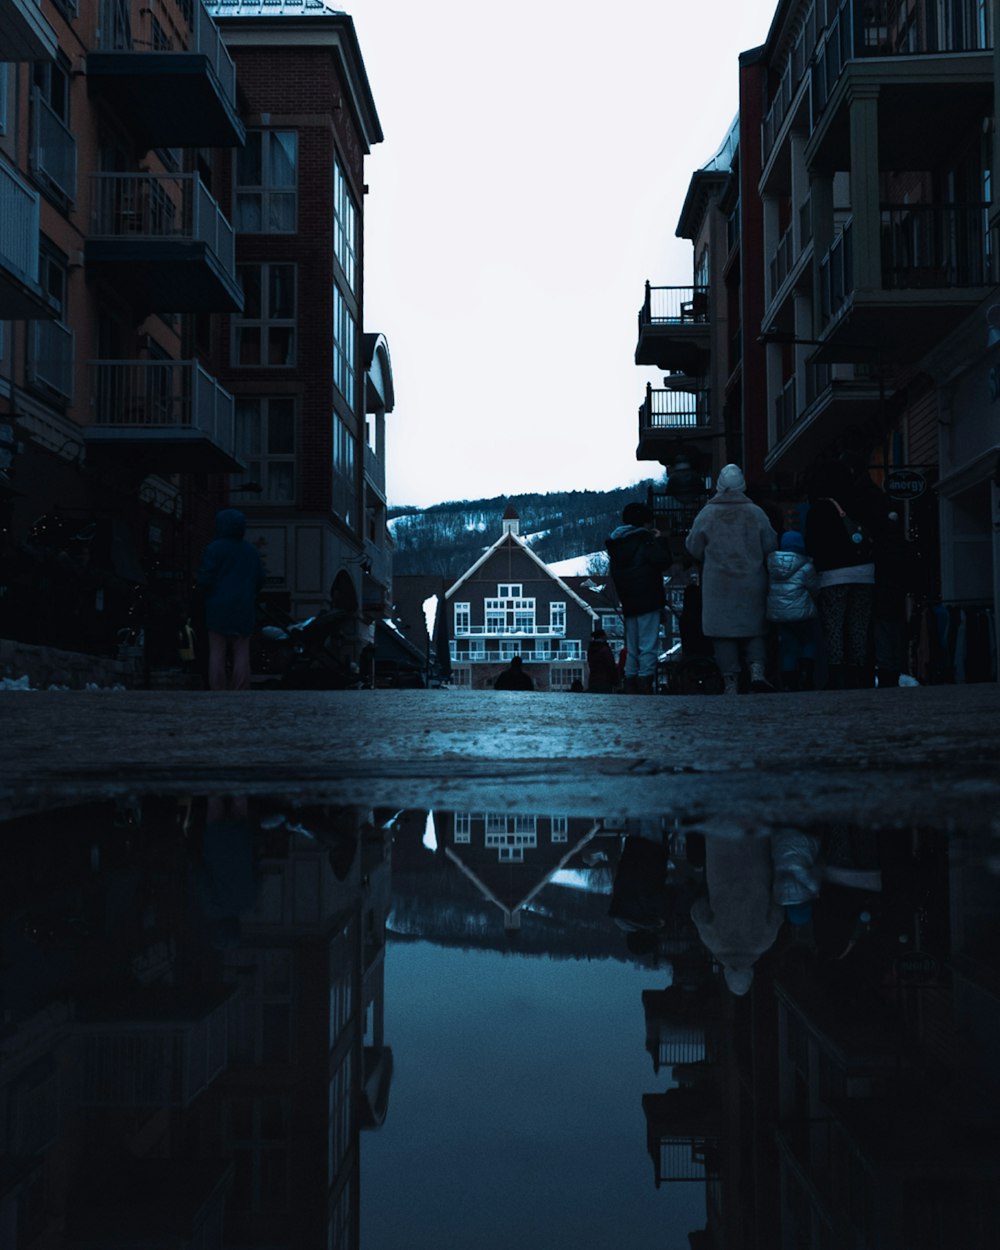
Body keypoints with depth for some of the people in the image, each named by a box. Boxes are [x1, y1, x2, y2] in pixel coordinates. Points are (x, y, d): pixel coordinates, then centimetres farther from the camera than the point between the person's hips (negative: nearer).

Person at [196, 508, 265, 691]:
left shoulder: (215, 548, -6)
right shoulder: (251, 550, 9)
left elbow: (204, 579, -9)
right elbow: (259, 580, 12)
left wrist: (206, 597, 8)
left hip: (219, 607, -3)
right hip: (244, 608, 4)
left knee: (217, 653, 0)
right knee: (242, 653, 2)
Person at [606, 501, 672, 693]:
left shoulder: (615, 543, 14)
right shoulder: (645, 540, -8)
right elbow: (663, 561, -14)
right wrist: (660, 540, -1)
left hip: (628, 603, 7)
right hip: (648, 601, -7)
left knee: (631, 648, 13)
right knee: (648, 647, -7)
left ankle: (630, 686, 11)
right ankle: (645, 683, -14)